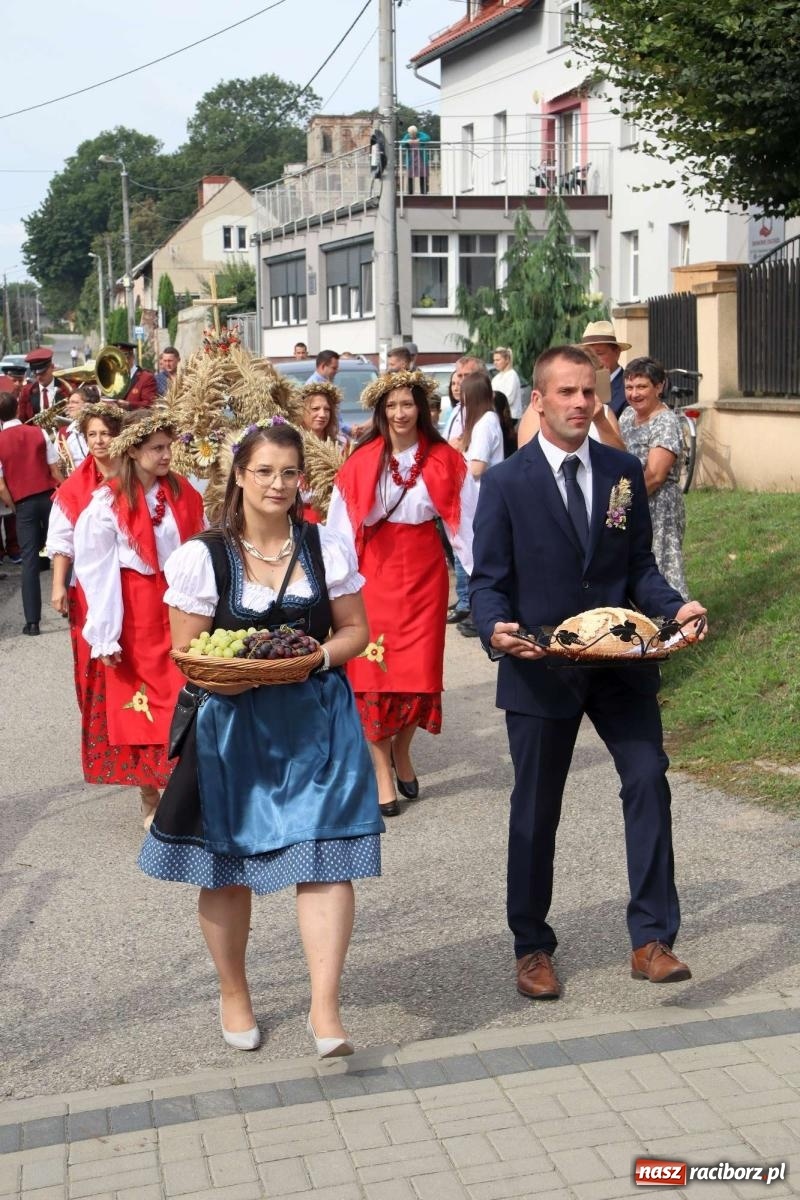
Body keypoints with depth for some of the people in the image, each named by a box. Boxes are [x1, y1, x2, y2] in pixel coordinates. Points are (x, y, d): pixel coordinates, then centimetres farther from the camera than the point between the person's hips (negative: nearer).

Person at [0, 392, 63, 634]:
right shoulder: (39, 433, -2)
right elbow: (56, 472, -3)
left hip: (24, 504, -1)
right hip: (49, 497, 1)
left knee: (29, 559, 2)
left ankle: (32, 621, 0)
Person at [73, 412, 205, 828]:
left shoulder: (183, 493, 4)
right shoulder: (108, 503, -9)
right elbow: (97, 571, -8)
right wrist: (105, 635, -10)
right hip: (137, 615, -3)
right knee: (142, 702, 4)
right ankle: (151, 802, 16)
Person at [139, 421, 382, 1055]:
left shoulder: (328, 548, 2)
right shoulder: (202, 556, -4)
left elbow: (355, 630, 6)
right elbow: (186, 654, -2)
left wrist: (317, 657, -14)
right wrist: (229, 674, -22)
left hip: (316, 723, 1)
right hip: (232, 725, 0)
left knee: (324, 858, -9)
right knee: (227, 867, 11)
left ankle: (325, 1008, -4)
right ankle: (234, 993, 32)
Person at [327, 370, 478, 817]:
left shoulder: (446, 461, 0)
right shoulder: (362, 462, -1)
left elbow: (465, 520, -2)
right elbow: (342, 526, -1)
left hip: (425, 570, 1)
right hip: (375, 570, -1)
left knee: (421, 667, 5)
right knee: (375, 670, -2)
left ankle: (402, 750, 31)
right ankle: (383, 772, 8)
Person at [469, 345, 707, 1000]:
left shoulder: (624, 471, 5)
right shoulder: (506, 482, -4)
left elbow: (640, 566, 7)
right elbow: (488, 581, -4)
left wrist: (675, 606, -12)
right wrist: (496, 629, -25)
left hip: (620, 660, 2)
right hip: (541, 668, -2)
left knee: (649, 779, -11)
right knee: (536, 810, 9)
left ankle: (653, 939, 1)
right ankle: (532, 947, 26)